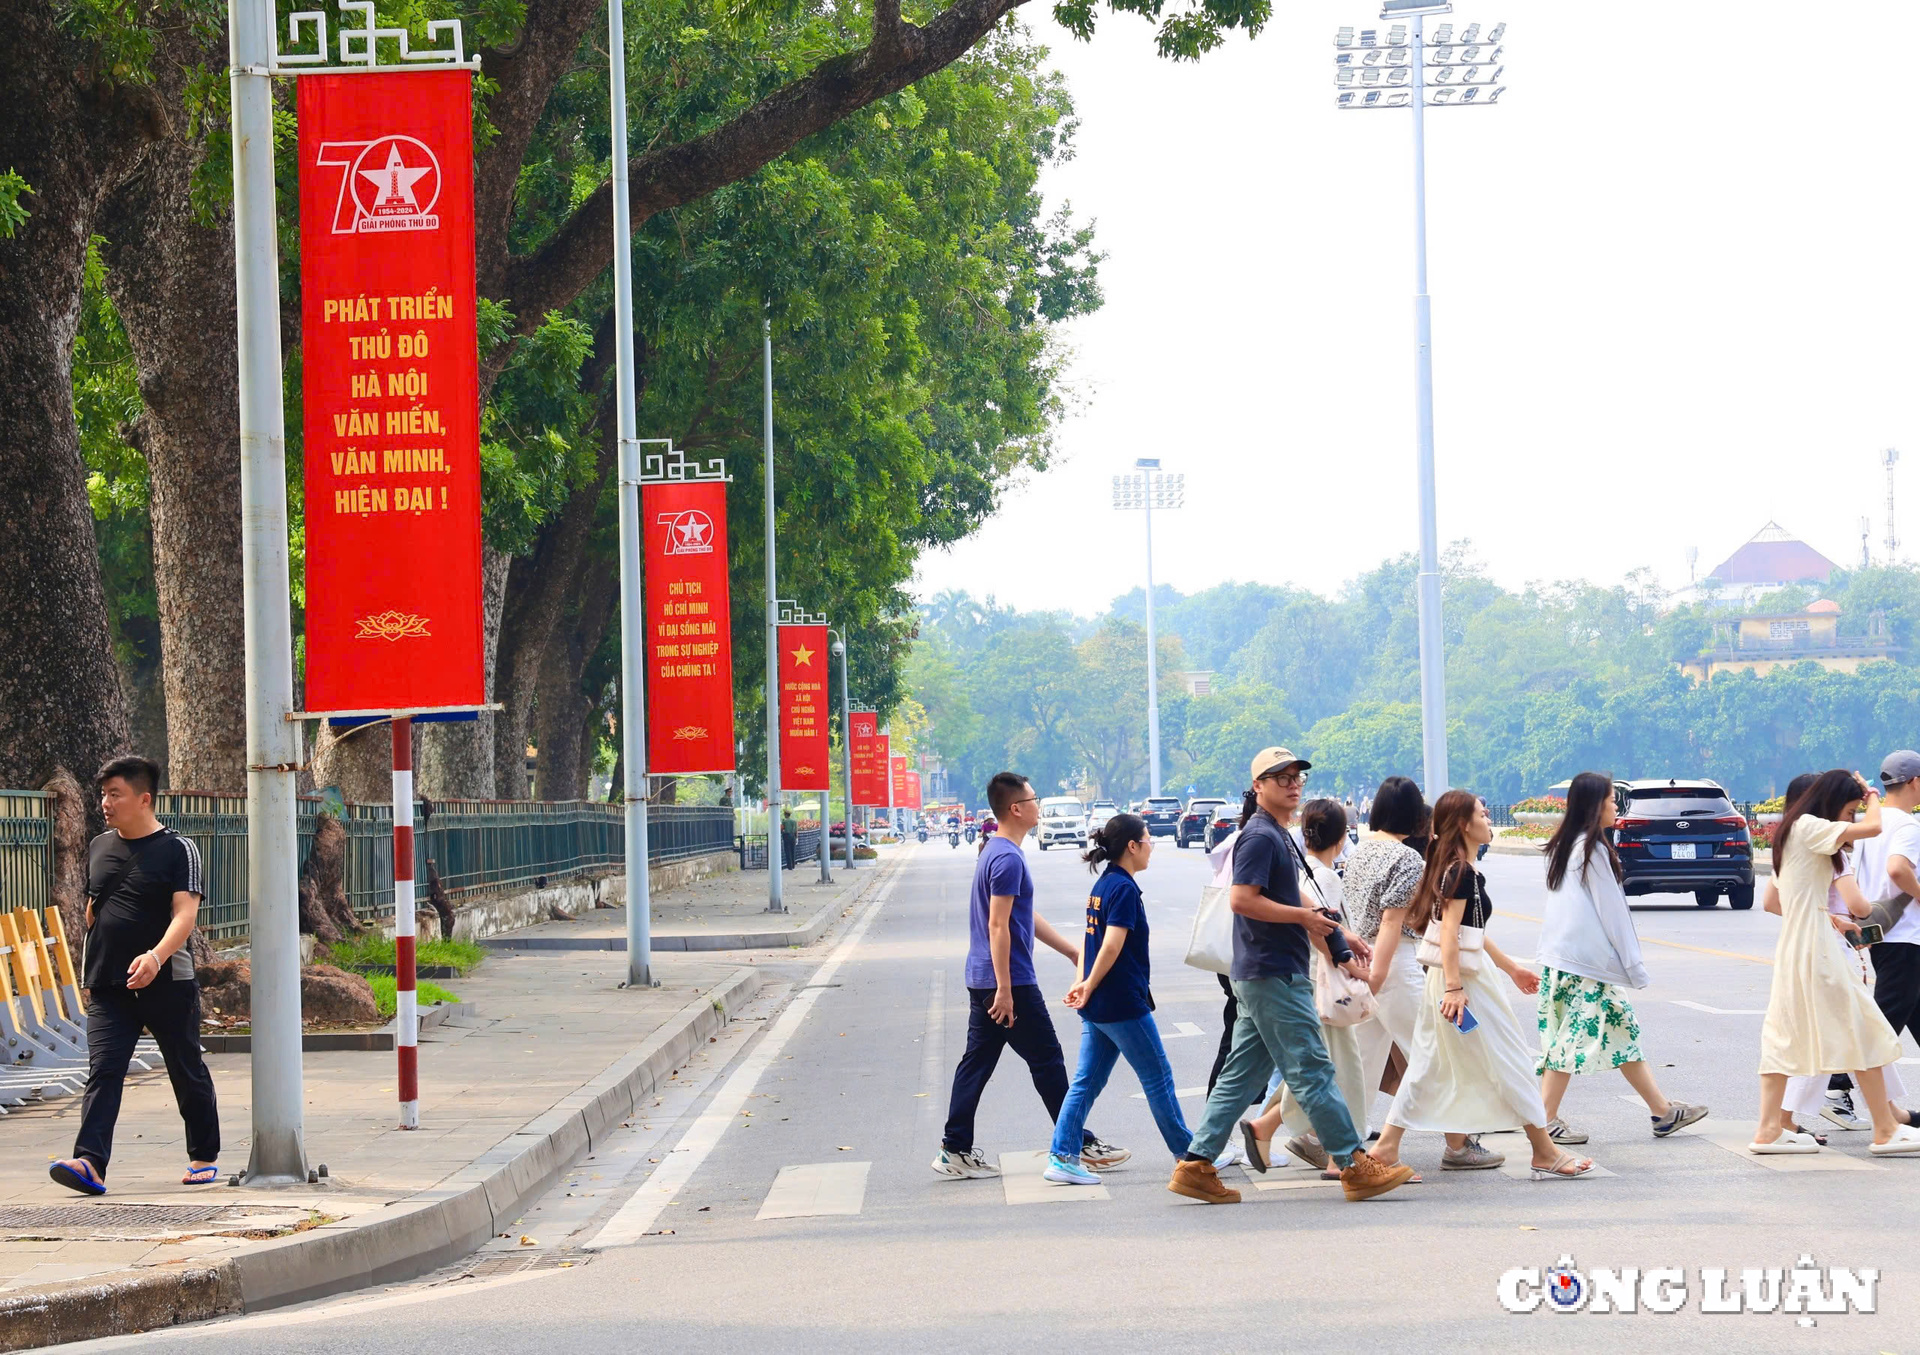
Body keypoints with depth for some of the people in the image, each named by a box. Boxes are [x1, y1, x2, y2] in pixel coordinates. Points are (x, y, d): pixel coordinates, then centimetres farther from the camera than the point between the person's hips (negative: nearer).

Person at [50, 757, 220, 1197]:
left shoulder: (178, 849, -5)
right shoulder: (99, 847, 12)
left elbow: (185, 913, -16)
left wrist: (156, 956, -33)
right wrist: (90, 971, 23)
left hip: (167, 983, -4)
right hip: (108, 987, 4)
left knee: (188, 1073, 9)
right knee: (103, 1071, -11)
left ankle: (204, 1158, 27)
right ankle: (89, 1163, -24)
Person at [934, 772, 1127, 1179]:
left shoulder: (995, 852, 15)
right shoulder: (1008, 859, -17)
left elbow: (1027, 918, 23)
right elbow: (998, 926, -22)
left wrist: (1071, 950, 25)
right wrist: (1004, 989, -22)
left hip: (982, 979, 10)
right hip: (1010, 982, -10)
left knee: (977, 1062, 9)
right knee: (1047, 1061, 0)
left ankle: (956, 1150, 9)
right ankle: (1081, 1145, 7)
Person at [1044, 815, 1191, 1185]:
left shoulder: (1103, 884, 13)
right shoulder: (1124, 889, -15)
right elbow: (1112, 946, -22)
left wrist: (1083, 984, 4)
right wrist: (1089, 987, -11)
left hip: (1098, 1008, 9)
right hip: (1123, 1005, -9)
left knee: (1087, 1083, 7)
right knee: (1158, 1077, 4)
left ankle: (1062, 1157, 2)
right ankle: (1187, 1152, 15)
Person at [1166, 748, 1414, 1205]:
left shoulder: (1280, 836, 20)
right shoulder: (1260, 836, -13)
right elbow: (1242, 900, -22)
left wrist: (1338, 936, 24)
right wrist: (1304, 917, -16)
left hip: (1262, 977, 10)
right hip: (1273, 975, -10)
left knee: (1241, 1076, 9)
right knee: (1312, 1072, -6)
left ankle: (1195, 1166, 8)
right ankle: (1355, 1166, -3)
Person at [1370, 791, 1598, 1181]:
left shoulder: (1452, 869, 15)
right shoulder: (1462, 872, -15)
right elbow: (1450, 931, -21)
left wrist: (1511, 967, 29)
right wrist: (1454, 987, -26)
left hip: (1449, 977, 10)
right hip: (1463, 976, -10)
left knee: (1429, 1067, 10)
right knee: (1510, 1061, -1)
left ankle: (1386, 1147, 7)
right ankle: (1545, 1155, 4)